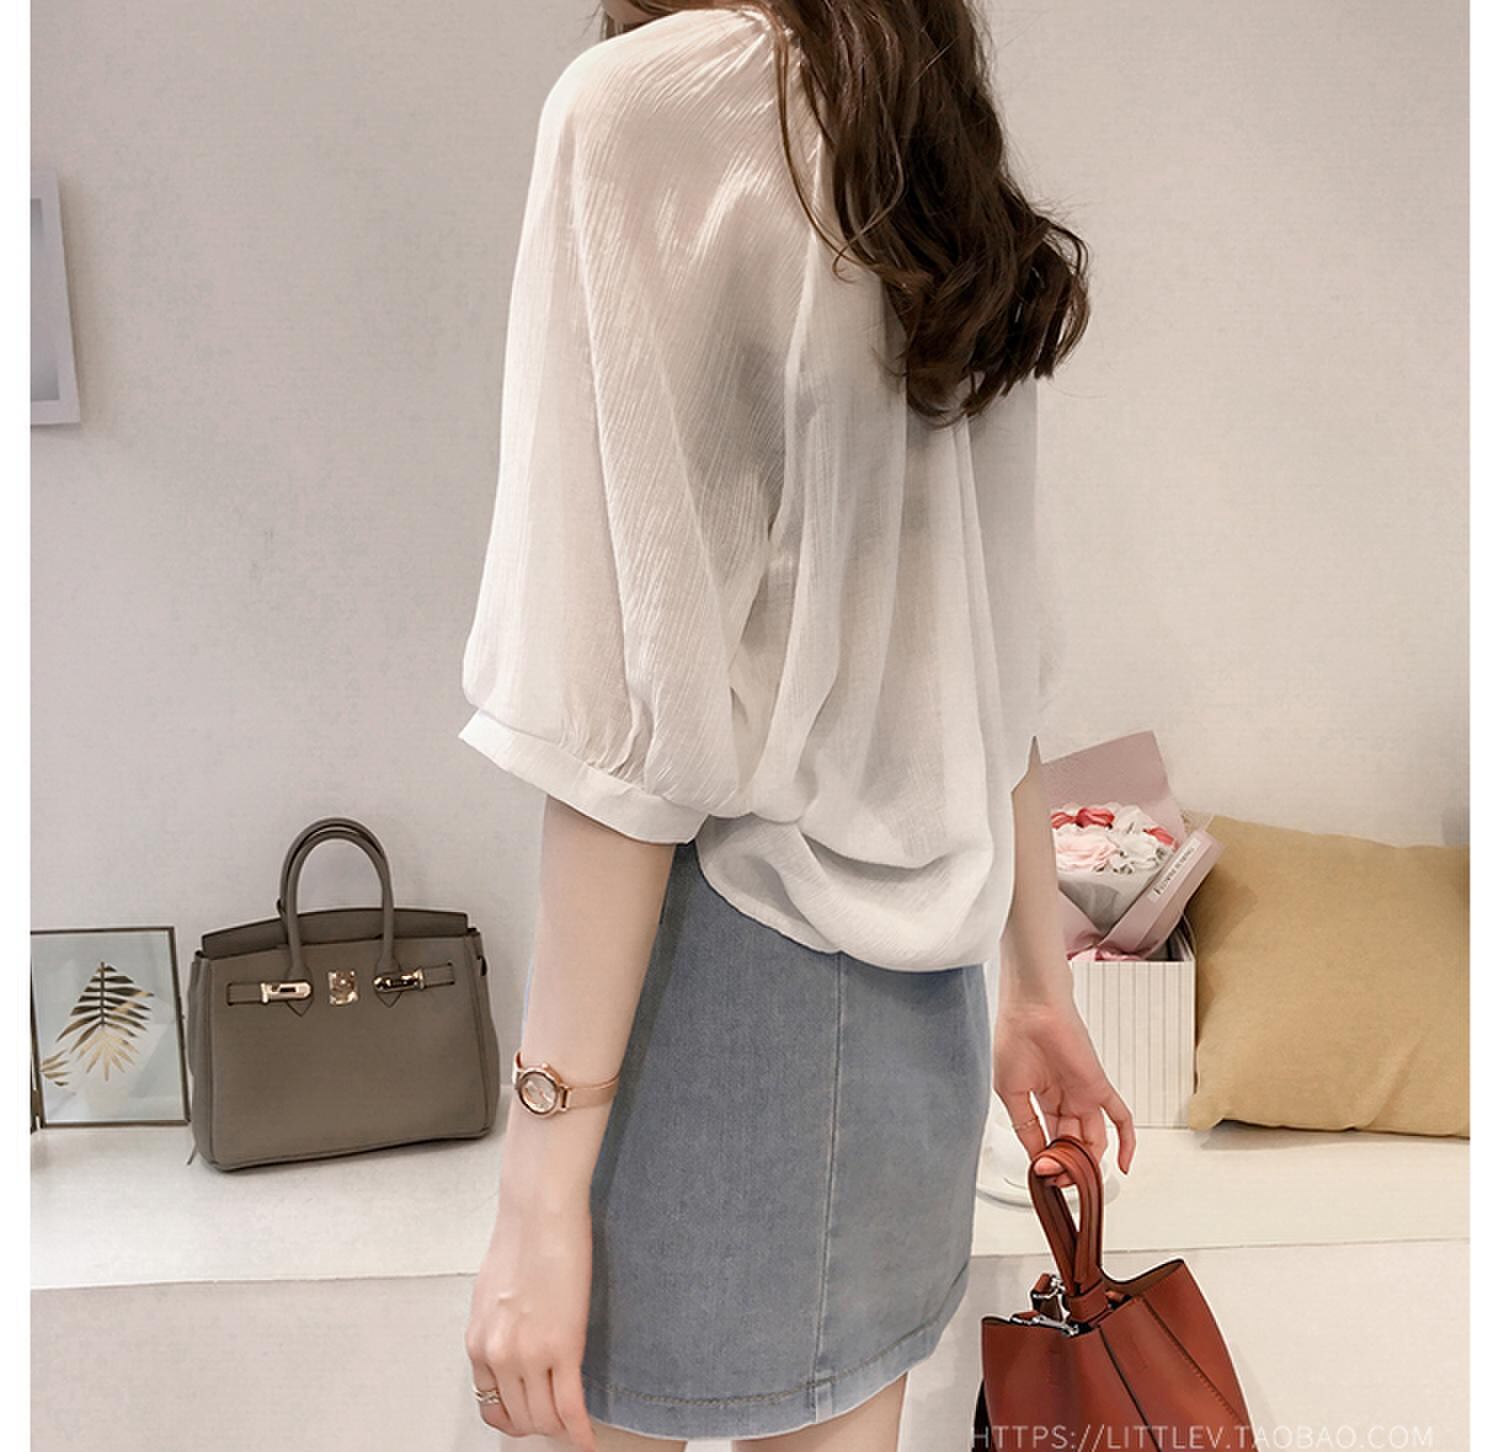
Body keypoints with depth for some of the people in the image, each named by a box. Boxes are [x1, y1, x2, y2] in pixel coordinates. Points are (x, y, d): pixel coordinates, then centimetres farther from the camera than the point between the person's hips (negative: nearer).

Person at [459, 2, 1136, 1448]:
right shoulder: (948, 190, 13)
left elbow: (635, 683, -17)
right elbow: (994, 656, 14)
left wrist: (540, 1174, -13)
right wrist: (1038, 988, 21)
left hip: (724, 956, -7)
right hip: (912, 985, 8)